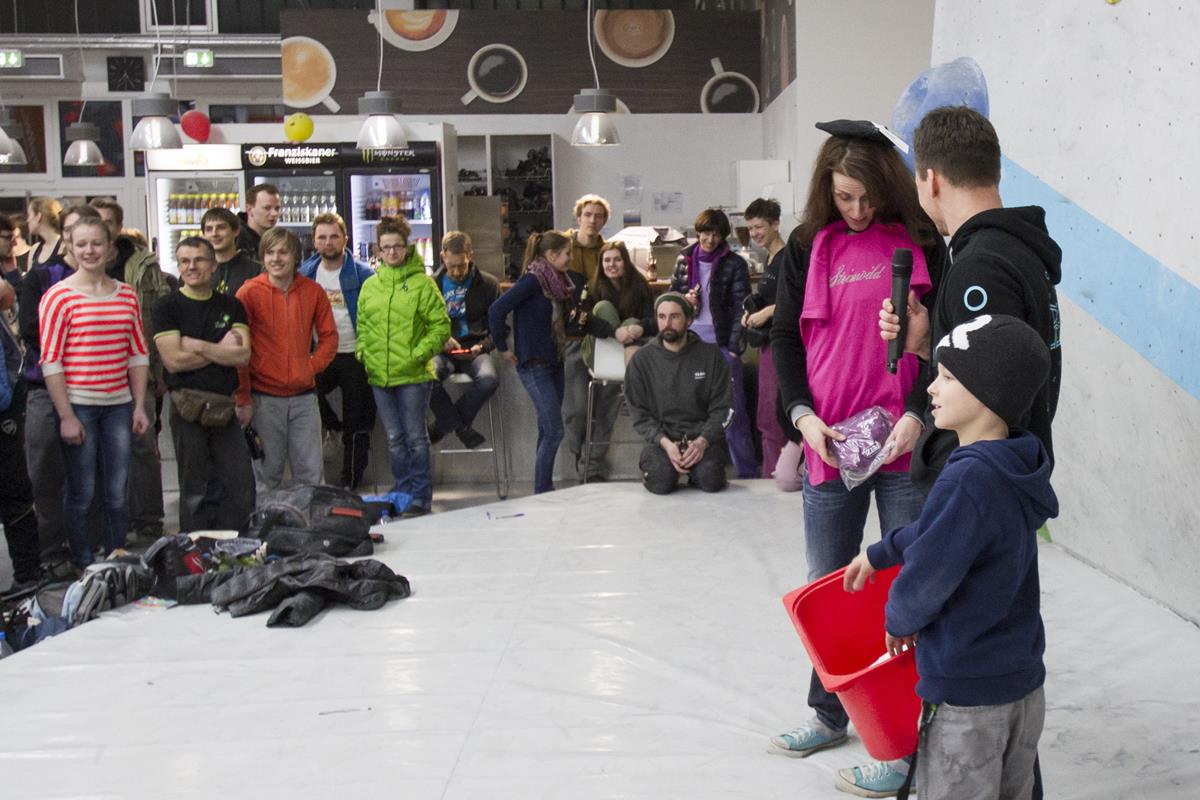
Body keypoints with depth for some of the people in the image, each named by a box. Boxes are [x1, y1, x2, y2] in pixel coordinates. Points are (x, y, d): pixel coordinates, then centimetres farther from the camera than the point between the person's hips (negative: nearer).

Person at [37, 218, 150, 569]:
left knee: (118, 491, 9)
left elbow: (138, 353, 12)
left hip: (119, 406, 4)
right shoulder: (58, 297, -5)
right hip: (78, 407, -4)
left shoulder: (126, 294, 9)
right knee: (82, 492, 3)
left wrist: (140, 406, 8)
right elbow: (51, 361, -8)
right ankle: (84, 567, 16)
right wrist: (66, 416, -11)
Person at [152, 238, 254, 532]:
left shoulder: (231, 306, 10)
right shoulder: (167, 306, 1)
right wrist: (221, 350, -4)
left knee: (241, 483, 1)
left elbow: (243, 356, -3)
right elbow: (173, 360, -11)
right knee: (194, 491, 4)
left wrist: (197, 346, -10)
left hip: (225, 407, 3)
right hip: (188, 407, -3)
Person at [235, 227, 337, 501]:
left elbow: (329, 335, 14)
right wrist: (243, 399, -6)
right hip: (264, 398, -2)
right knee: (267, 473, 4)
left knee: (311, 472, 5)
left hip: (304, 396, 3)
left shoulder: (313, 291, 4)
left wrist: (312, 367, -1)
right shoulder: (249, 292, -4)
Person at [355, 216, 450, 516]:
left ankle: (421, 496, 8)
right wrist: (362, 355, 2)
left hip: (413, 375, -4)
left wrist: (419, 354, -13)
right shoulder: (370, 285, 10)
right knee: (395, 439, 11)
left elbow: (441, 326, -5)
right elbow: (362, 326, 17)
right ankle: (403, 492, 21)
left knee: (415, 437, 0)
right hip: (379, 376, 5)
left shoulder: (422, 283, -4)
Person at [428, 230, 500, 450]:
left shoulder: (487, 284, 7)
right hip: (442, 351, 0)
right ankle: (461, 428, -15)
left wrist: (482, 346, -11)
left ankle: (443, 424, -11)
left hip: (474, 351, 0)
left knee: (489, 379, -34)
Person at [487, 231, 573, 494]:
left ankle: (545, 491, 19)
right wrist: (503, 347, -14)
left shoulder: (556, 282, 9)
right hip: (534, 366, -8)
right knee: (554, 431, -10)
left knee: (548, 431, 12)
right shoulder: (533, 280, -15)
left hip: (554, 362, 8)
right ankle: (541, 492, -1)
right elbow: (496, 310, -22)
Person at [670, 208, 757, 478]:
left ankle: (748, 473, 1)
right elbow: (672, 293, 18)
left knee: (732, 409, -5)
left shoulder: (734, 265, -3)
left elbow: (740, 309, -6)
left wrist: (734, 348, -12)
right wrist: (684, 299, -5)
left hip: (721, 342, -4)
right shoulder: (685, 259, 9)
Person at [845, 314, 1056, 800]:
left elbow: (924, 581, -23)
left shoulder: (968, 478, -28)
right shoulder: (1016, 470, 1)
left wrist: (897, 621, -3)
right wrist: (878, 554, 26)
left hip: (966, 695, -8)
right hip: (1024, 685, 8)